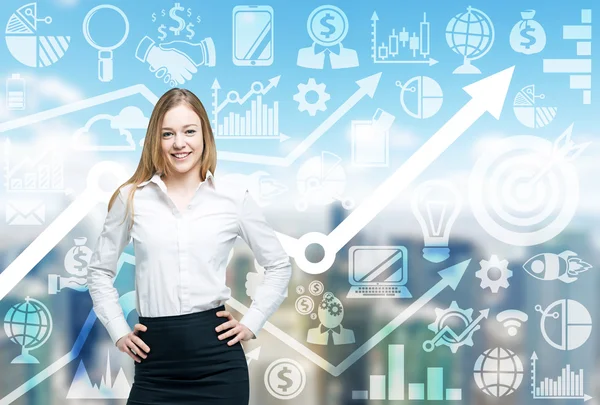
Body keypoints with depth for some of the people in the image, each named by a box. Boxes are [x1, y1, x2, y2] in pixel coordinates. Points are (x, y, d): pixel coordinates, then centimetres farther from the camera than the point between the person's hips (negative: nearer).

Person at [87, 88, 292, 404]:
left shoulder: (234, 197, 1)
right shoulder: (131, 198, 2)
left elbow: (279, 265, 11)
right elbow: (100, 270, 14)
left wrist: (251, 323, 3)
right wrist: (118, 331, 6)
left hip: (218, 359, 0)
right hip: (155, 362, 1)